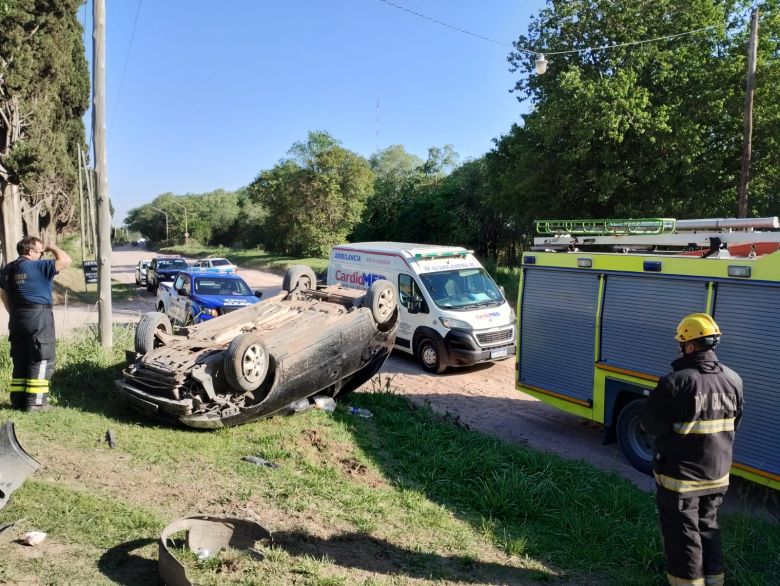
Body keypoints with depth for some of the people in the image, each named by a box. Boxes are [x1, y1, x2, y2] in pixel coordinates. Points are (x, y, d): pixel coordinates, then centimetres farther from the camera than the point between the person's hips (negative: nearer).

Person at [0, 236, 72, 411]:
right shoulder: (38, 266, -12)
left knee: (20, 360, 14)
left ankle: (17, 399, 16)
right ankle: (35, 401, -3)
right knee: (41, 360, -2)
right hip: (38, 317, -8)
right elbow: (65, 260, -18)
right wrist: (52, 248, 0)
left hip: (16, 318, 8)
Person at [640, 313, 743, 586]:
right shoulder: (733, 380, -3)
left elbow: (652, 425, -19)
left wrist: (653, 402, -1)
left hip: (680, 476, -6)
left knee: (682, 534, 9)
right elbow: (734, 424, 10)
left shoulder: (675, 382, -24)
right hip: (718, 474, 6)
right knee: (708, 526, 24)